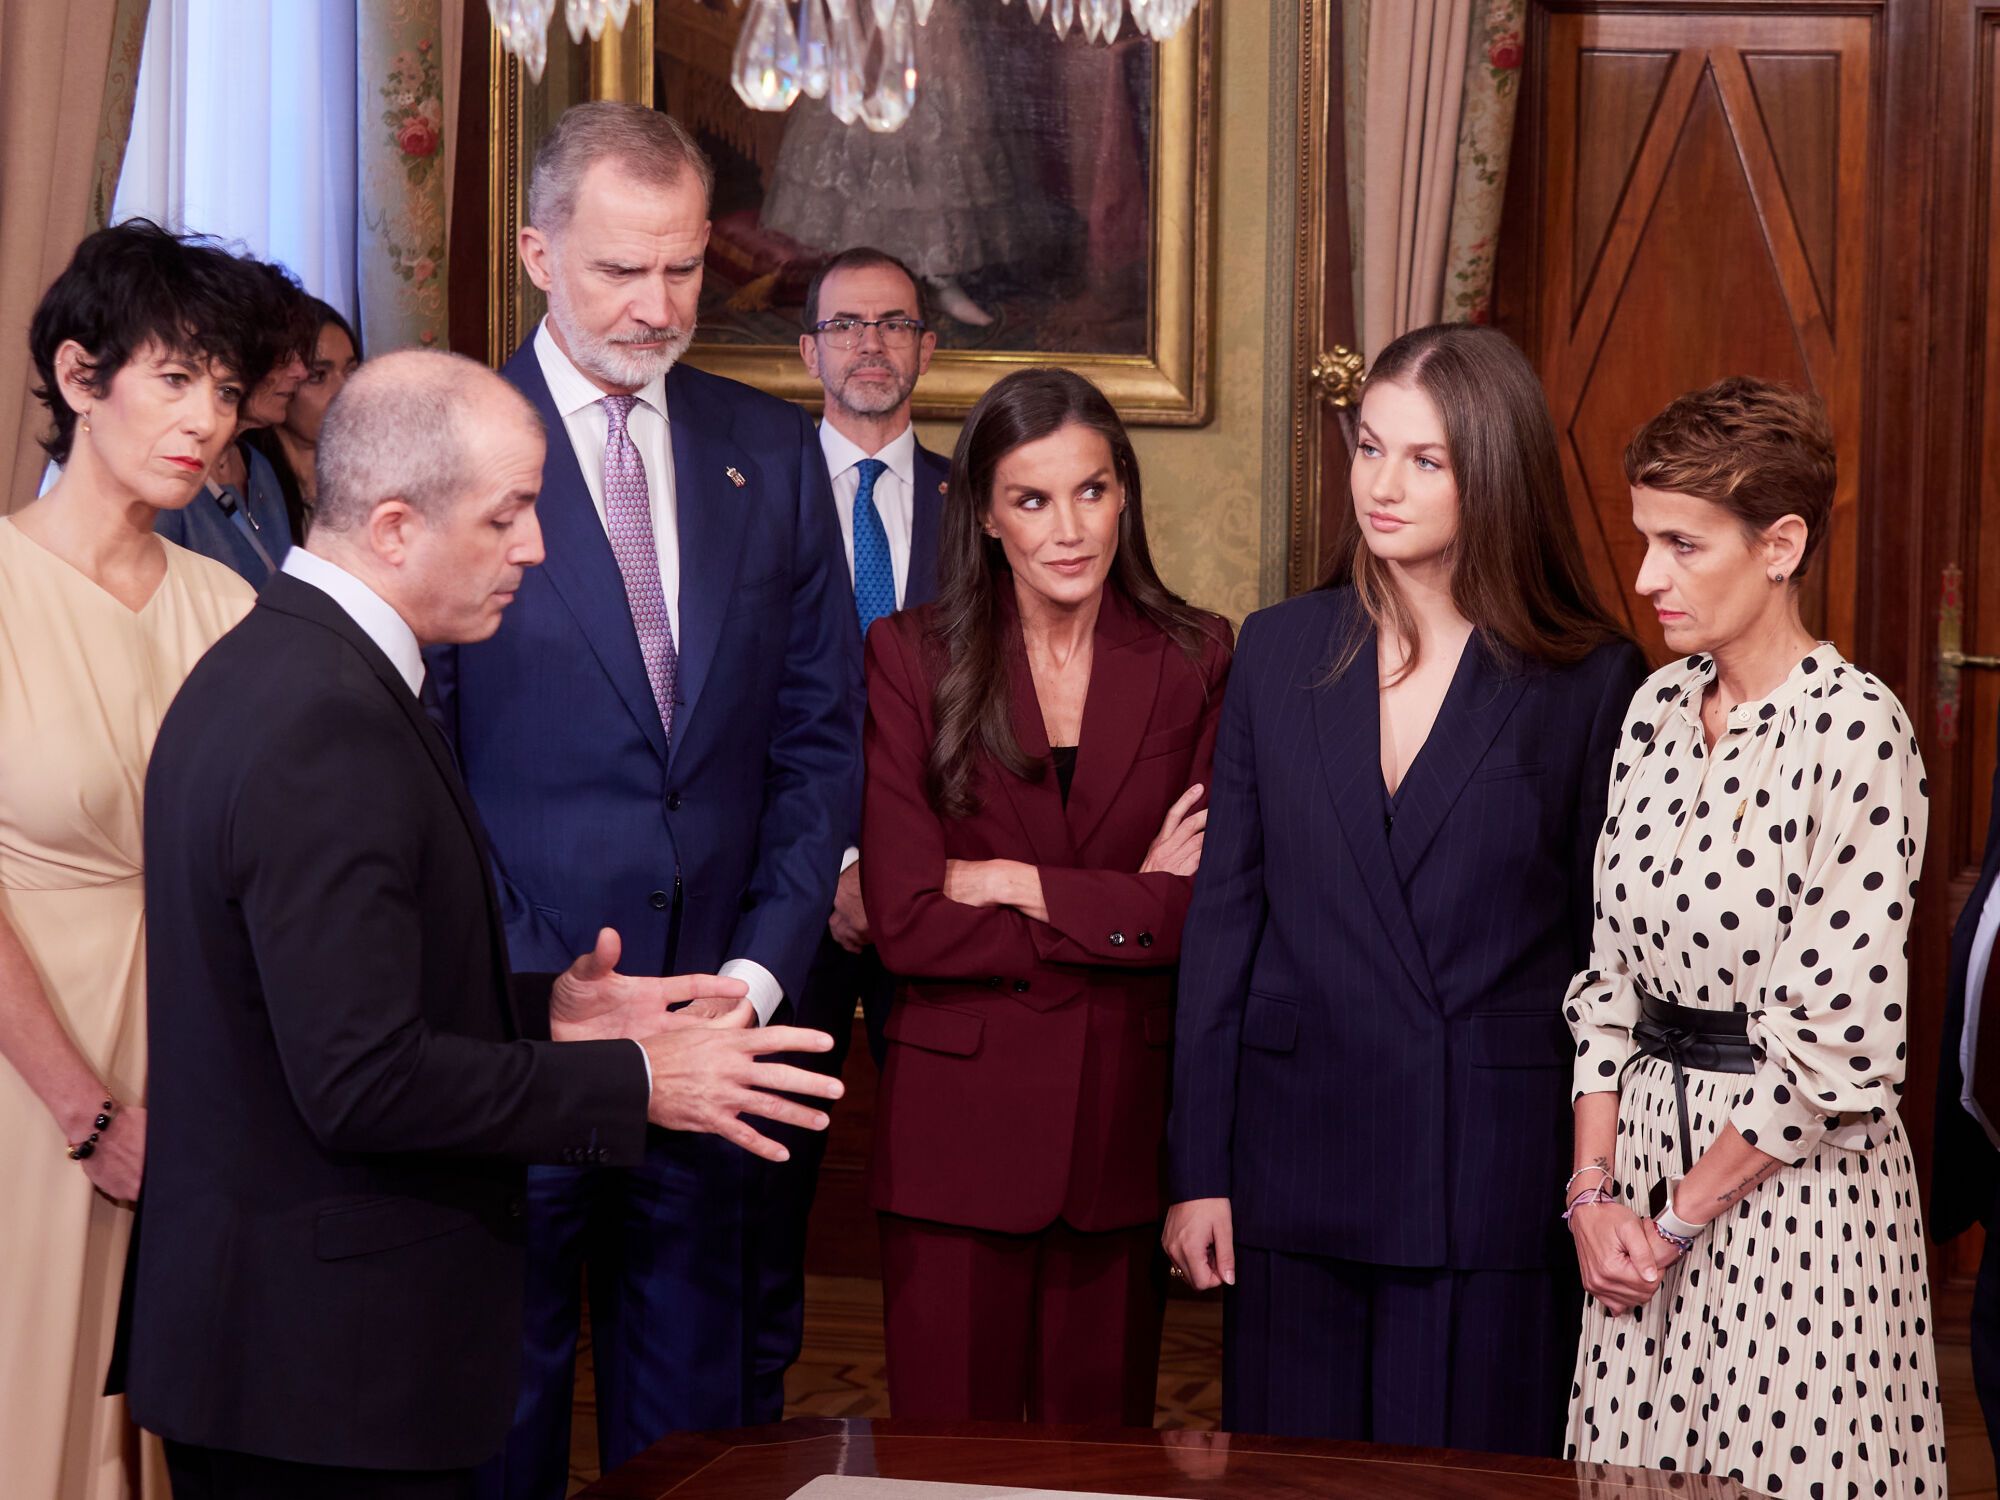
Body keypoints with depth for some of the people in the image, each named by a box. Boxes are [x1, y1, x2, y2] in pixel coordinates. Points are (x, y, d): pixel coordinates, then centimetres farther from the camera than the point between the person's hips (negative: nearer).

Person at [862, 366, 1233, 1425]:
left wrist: (1023, 887, -11)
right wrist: (1129, 909, -10)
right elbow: (905, 922, -11)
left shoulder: (1193, 659, 2)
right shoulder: (913, 657, -3)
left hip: (1125, 1118, 2)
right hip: (958, 1119, -1)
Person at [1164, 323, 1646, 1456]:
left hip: (1496, 1182, -2)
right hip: (1298, 1166, 3)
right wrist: (1197, 1170, 3)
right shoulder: (1281, 652, 5)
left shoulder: (1590, 681, -3)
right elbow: (1225, 913, 6)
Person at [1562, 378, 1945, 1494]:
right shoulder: (1659, 709, 7)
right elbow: (1610, 968, 10)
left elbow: (1839, 1040, -17)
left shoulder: (1854, 728, -14)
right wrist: (1596, 1186, 0)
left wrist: (1684, 1216, -10)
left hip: (1794, 1182, -6)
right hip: (1648, 1143, 6)